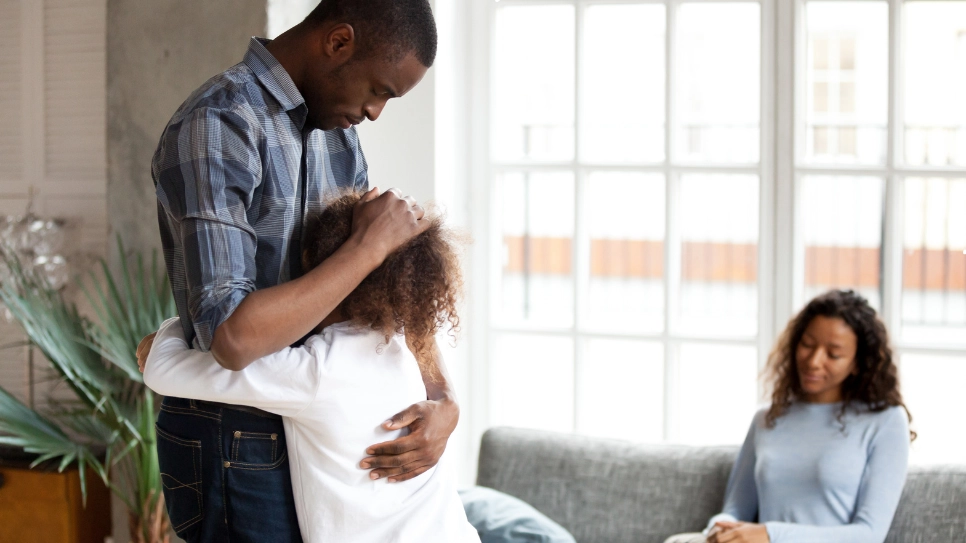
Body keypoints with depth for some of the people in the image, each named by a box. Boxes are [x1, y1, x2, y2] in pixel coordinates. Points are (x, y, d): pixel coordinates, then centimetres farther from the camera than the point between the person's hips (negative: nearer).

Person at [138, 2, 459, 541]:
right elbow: (232, 337, -30)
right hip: (239, 451, -8)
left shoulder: (337, 132, 7)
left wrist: (443, 399, -9)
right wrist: (372, 243, -24)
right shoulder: (216, 127, -21)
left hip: (305, 433, 8)